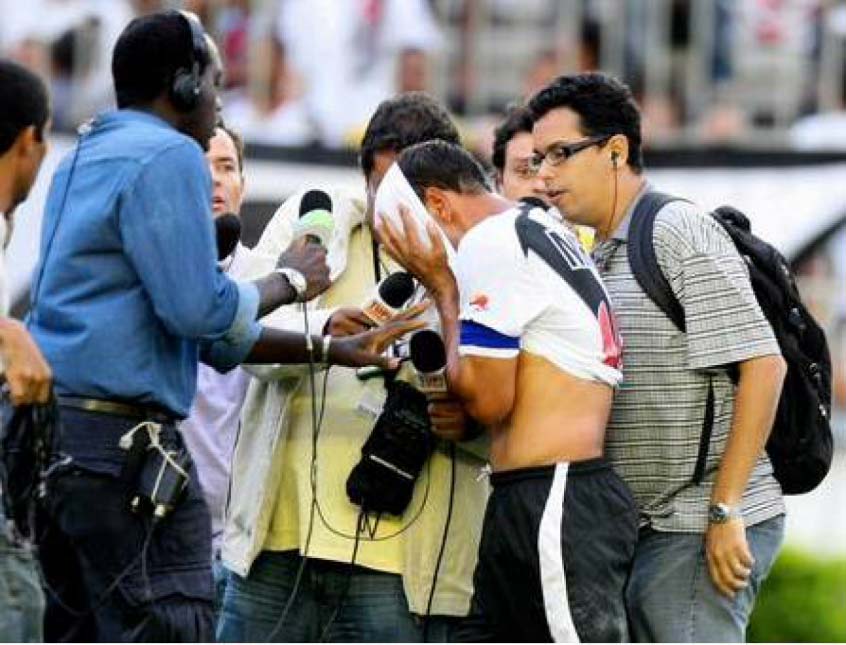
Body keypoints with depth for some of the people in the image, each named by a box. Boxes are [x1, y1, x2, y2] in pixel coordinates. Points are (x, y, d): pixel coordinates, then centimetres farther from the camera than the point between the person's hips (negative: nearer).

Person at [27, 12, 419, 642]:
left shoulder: (83, 160, 22)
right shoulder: (171, 157, -8)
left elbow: (207, 333, 21)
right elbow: (200, 309, -16)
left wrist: (331, 350, 19)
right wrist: (290, 282, 2)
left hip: (49, 430, 10)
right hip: (120, 440, -10)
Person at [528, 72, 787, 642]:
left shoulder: (679, 231, -10)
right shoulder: (605, 257, 19)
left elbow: (762, 363, -17)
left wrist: (725, 509, -19)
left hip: (700, 532, -10)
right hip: (653, 531, 10)